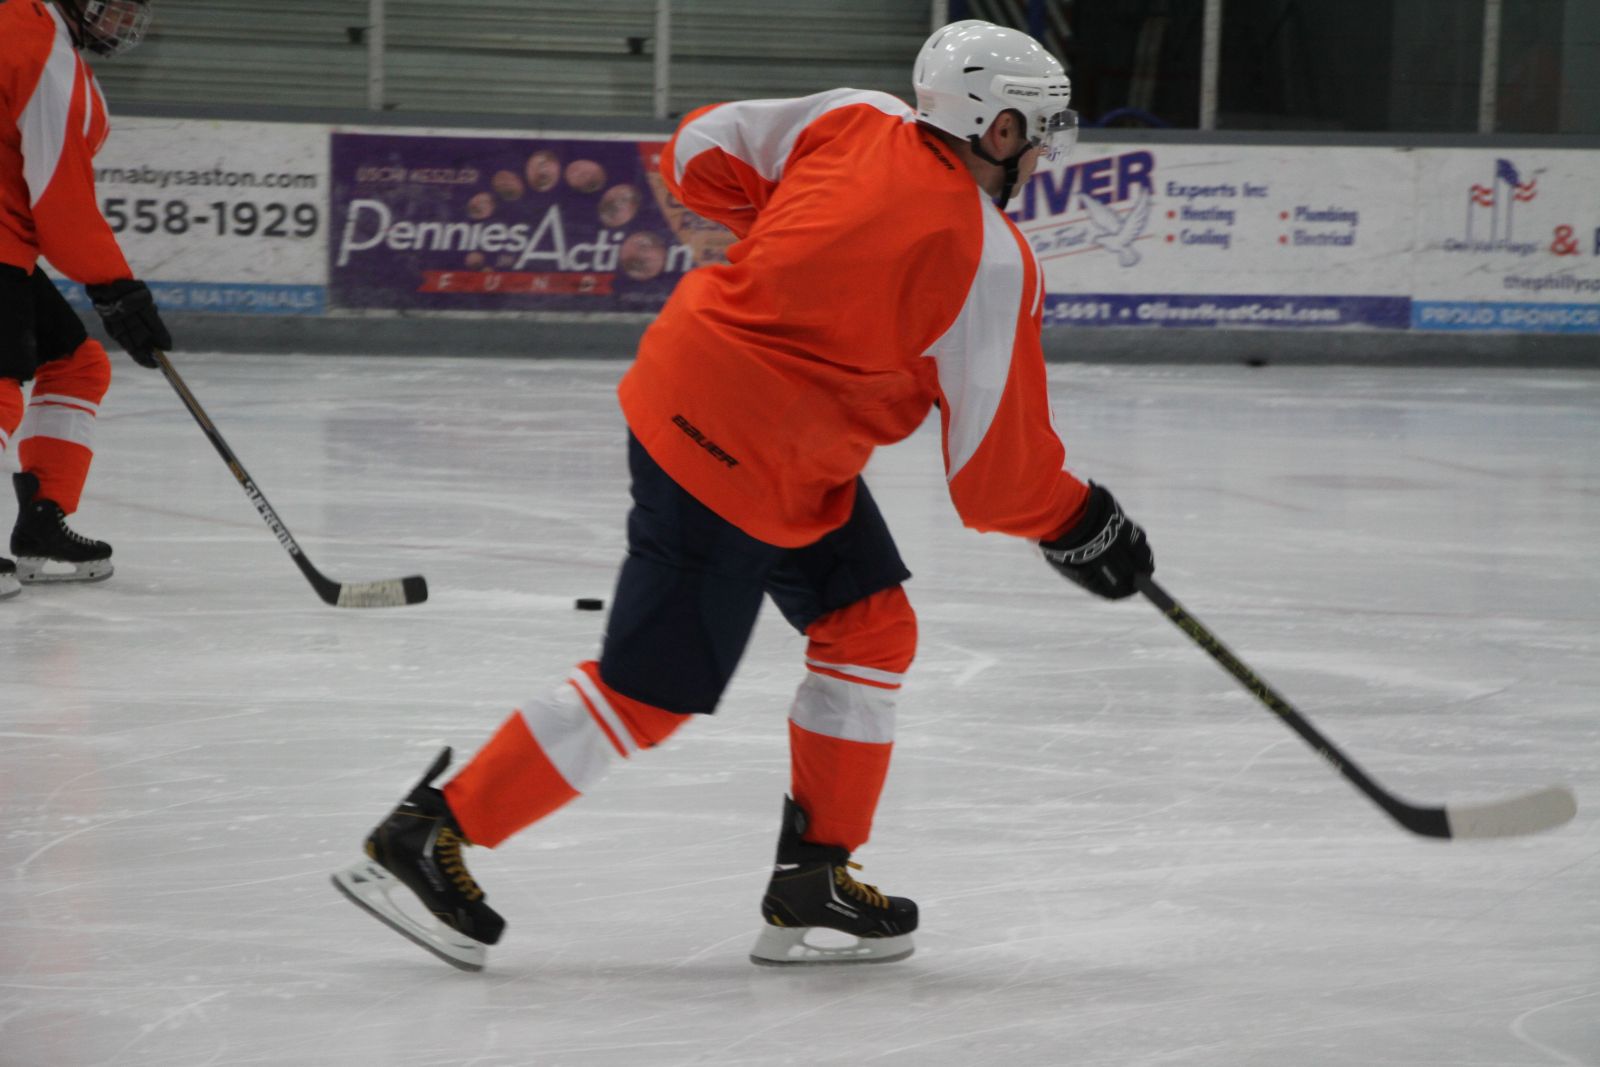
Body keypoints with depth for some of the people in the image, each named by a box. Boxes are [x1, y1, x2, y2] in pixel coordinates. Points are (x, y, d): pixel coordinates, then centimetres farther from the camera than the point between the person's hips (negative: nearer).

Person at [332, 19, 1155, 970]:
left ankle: (814, 883, 18)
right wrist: (1080, 527, 5)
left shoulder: (857, 120, 0)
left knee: (873, 628, 14)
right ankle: (427, 838, 6)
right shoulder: (988, 262, -17)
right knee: (651, 692, 0)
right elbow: (997, 466, -12)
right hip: (737, 462, -9)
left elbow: (702, 151, 9)